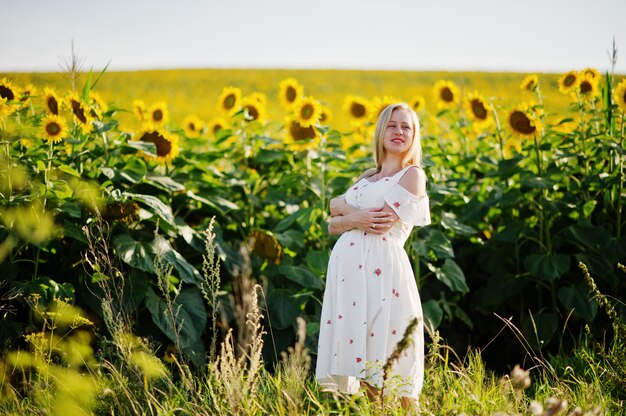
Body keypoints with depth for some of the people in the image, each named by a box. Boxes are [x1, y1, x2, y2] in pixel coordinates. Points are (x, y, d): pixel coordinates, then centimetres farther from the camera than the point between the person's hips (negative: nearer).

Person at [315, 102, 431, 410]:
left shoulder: (412, 175, 2)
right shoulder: (366, 179, 21)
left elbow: (382, 222, -10)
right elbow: (333, 225, 15)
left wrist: (341, 205, 3)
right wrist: (355, 219, -6)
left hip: (382, 269, -6)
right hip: (348, 269, 6)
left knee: (390, 361, -7)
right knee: (362, 361, 5)